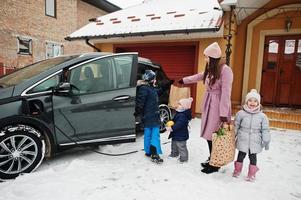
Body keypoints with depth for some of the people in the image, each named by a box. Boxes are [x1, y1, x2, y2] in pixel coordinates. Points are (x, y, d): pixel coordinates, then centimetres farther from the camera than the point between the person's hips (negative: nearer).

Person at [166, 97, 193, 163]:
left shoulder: (183, 116, -27)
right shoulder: (178, 113, 7)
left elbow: (179, 124, -33)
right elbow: (174, 120, 18)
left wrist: (171, 128, -33)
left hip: (181, 135, -11)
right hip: (176, 134, 11)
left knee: (181, 146, 0)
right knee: (174, 144, 26)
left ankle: (184, 157, 13)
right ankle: (174, 153, 44)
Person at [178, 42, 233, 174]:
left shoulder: (225, 70, -15)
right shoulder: (210, 69, 10)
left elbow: (226, 92, -18)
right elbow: (199, 77, 29)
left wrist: (223, 113, -20)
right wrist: (184, 80, 41)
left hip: (217, 106, -8)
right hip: (208, 104, 8)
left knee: (215, 134, -2)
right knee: (208, 133, 11)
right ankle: (211, 159, 26)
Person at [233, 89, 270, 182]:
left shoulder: (262, 116, -3)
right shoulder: (241, 113, -5)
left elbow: (265, 130, 3)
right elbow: (236, 126, 2)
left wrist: (266, 141, 4)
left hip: (255, 142, 1)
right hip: (243, 140, 0)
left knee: (253, 157, 9)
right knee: (241, 155, 12)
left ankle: (252, 174, 25)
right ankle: (237, 170, 30)